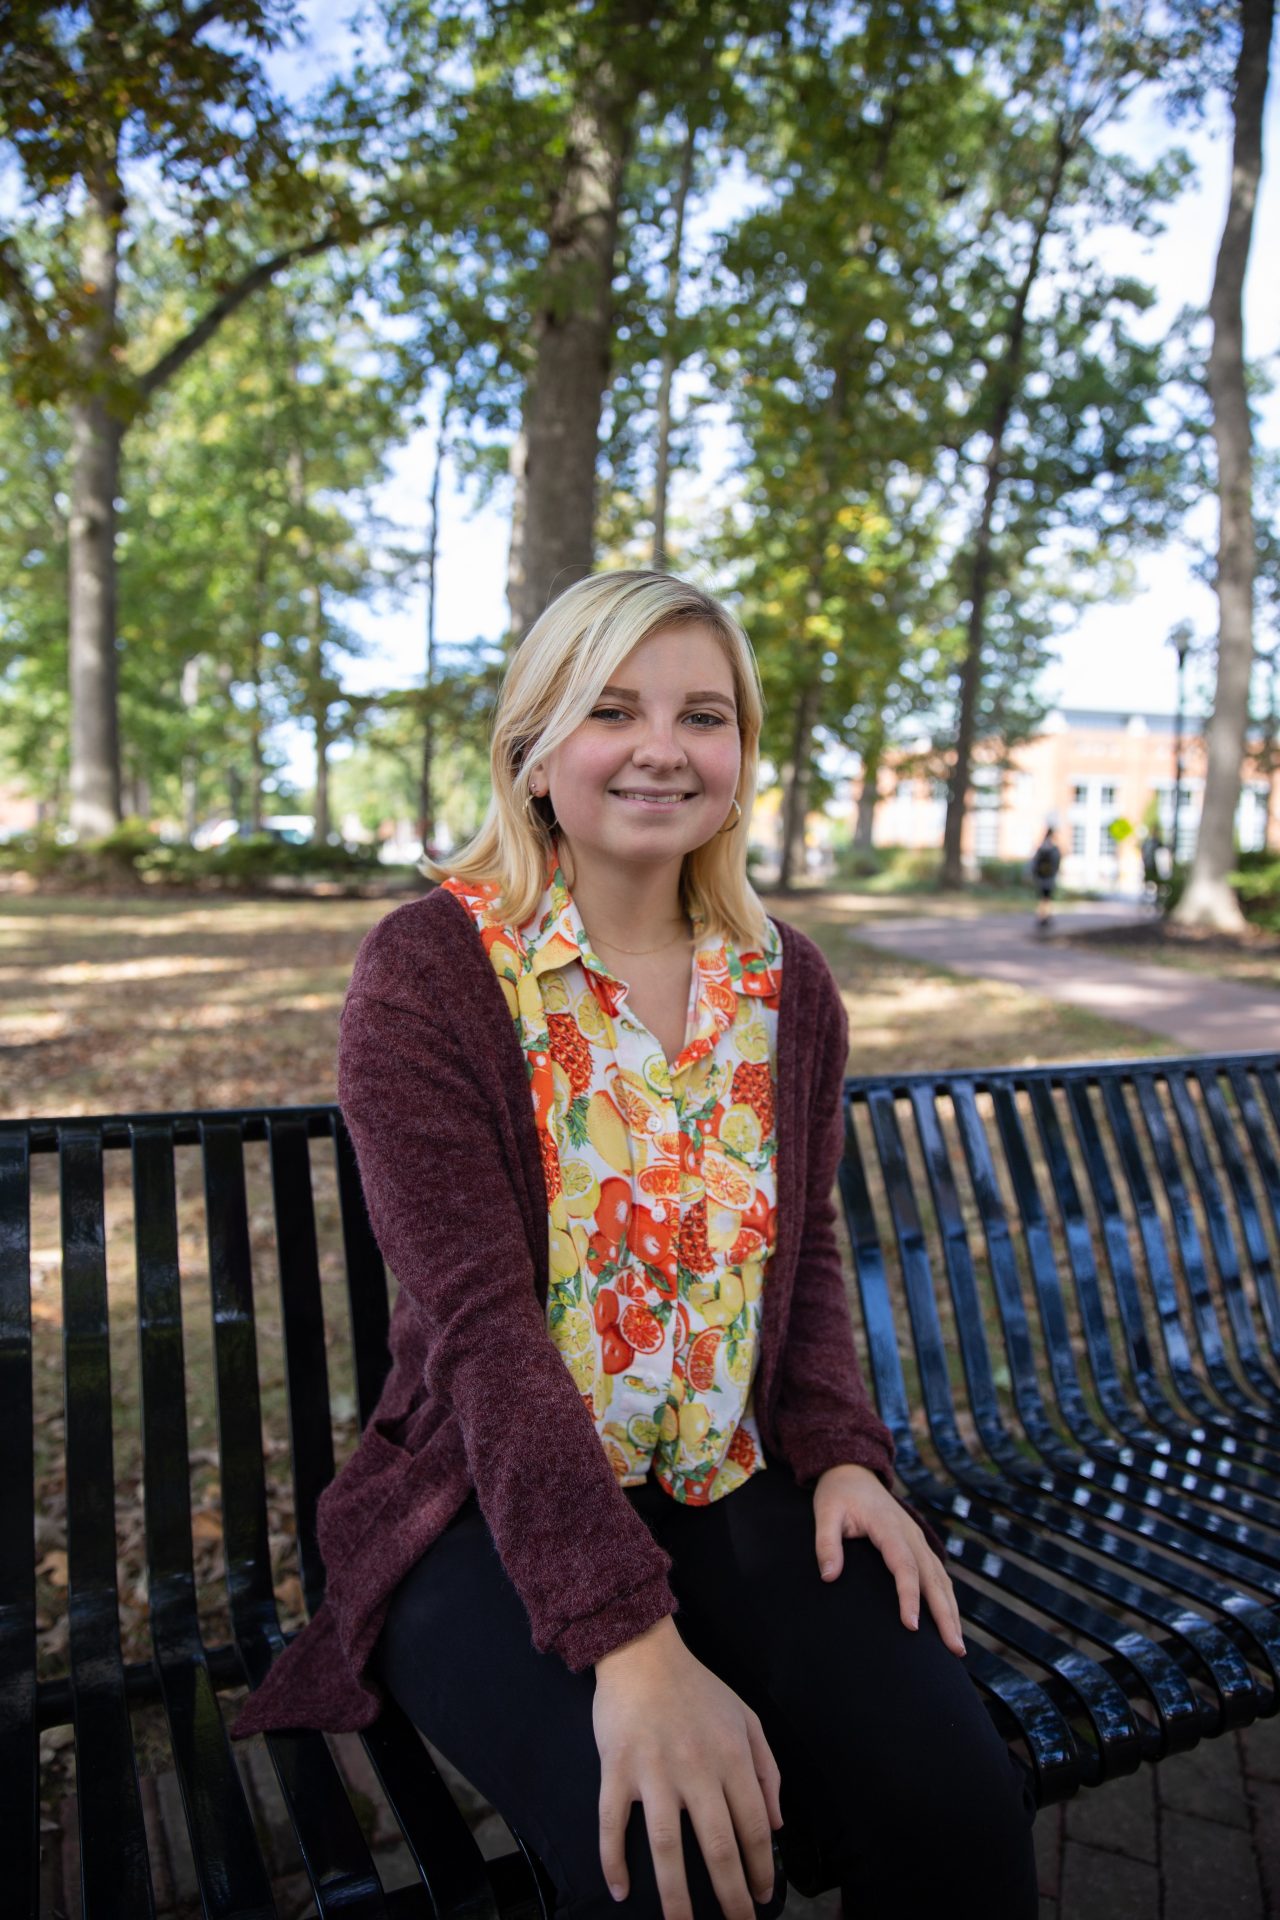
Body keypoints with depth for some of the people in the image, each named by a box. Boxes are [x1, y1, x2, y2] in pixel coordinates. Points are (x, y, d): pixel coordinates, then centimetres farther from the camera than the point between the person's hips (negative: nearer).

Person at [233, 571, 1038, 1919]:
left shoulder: (786, 983, 3)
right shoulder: (429, 971, -13)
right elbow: (480, 1318, -20)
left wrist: (842, 1452, -5)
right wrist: (630, 1638, -26)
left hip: (737, 1494, 4)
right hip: (488, 1510, -3)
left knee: (959, 1803, -17)